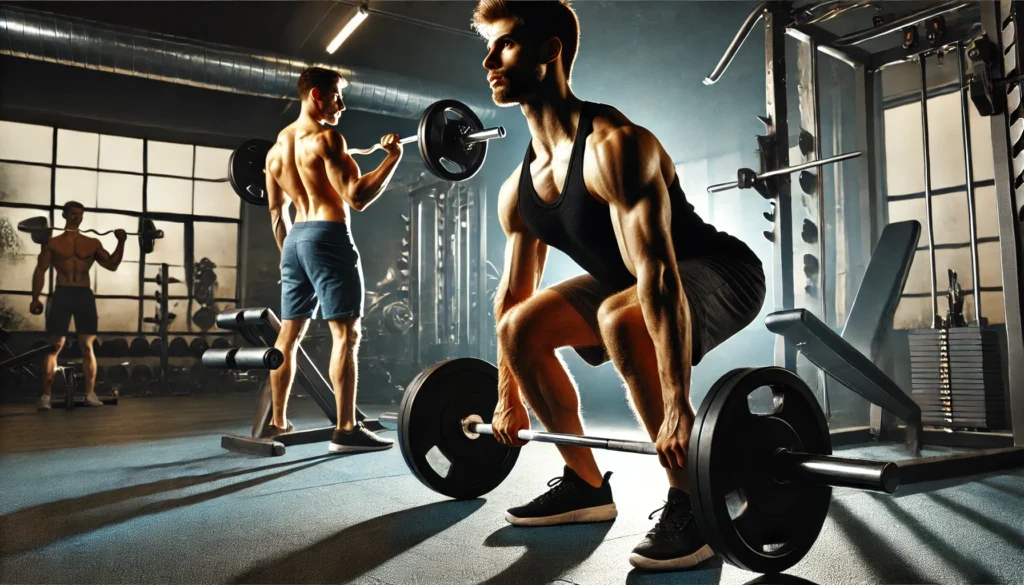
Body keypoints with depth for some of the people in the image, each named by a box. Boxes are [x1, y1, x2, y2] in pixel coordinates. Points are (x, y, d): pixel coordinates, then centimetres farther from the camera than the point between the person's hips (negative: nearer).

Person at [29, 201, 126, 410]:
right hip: (62, 294, -2)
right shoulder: (53, 243, 6)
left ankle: (90, 394, 4)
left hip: (85, 295, 2)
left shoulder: (93, 243, 12)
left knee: (87, 346, 2)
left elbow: (112, 265, 10)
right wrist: (35, 297, -6)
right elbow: (40, 270, 3)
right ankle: (46, 395, -1)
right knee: (54, 346, -4)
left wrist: (121, 242, -1)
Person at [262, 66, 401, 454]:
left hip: (295, 239, 9)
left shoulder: (277, 145, 16)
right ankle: (346, 430, -10)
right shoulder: (325, 137, -9)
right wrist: (393, 158, -11)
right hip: (328, 237, -9)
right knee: (345, 333, -8)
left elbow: (275, 210, 20)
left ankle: (278, 423, 20)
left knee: (289, 334, 12)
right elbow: (356, 197, -18)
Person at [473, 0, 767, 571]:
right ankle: (587, 485, 12)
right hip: (633, 281, 9)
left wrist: (678, 407, -41)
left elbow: (659, 277, -37)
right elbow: (514, 292, 6)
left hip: (719, 273, -8)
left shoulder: (612, 146, -29)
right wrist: (508, 398, 10)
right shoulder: (519, 188, -2)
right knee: (521, 329, 1)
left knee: (621, 319, -38)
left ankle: (691, 504, -20)